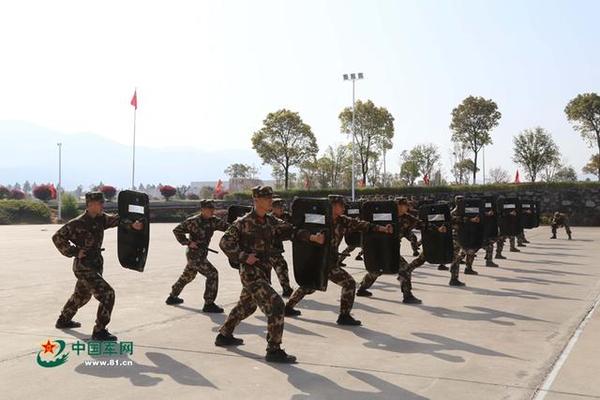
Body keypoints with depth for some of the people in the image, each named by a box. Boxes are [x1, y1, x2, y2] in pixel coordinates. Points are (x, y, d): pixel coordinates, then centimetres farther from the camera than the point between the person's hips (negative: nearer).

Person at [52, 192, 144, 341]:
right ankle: (99, 331, -8)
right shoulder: (77, 223, -17)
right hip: (84, 267, -9)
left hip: (96, 265, 9)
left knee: (82, 295, 27)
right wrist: (74, 252, -17)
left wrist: (132, 224, -26)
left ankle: (63, 320, 49)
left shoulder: (101, 218, 2)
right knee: (107, 294, -17)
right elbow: (57, 237, -13)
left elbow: (117, 219, -6)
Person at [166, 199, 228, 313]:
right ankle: (209, 304, -10)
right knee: (212, 274, -14)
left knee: (187, 276, 23)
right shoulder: (193, 221, -16)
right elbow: (177, 230, -10)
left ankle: (172, 297, 41)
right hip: (194, 254, -8)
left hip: (201, 254, 8)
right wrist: (188, 242, -17)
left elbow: (226, 226, -5)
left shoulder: (213, 221, 2)